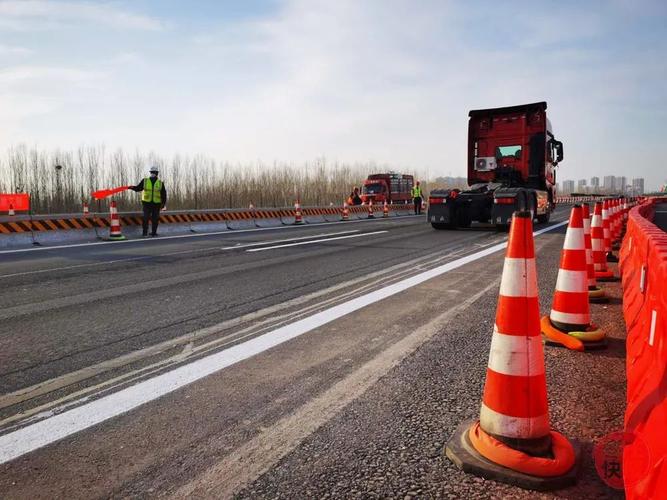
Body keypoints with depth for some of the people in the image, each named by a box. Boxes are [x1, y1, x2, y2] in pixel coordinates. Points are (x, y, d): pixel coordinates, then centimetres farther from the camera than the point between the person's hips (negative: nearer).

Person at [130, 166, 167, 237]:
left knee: (146, 218, 9)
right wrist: (163, 204, 9)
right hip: (156, 204, -1)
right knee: (155, 218, 9)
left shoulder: (145, 181, -4)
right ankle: (154, 232, 10)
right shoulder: (160, 183, -3)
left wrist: (131, 187, 22)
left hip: (147, 203, 1)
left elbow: (137, 188, 4)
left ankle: (145, 233, 7)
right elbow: (164, 195, 1)